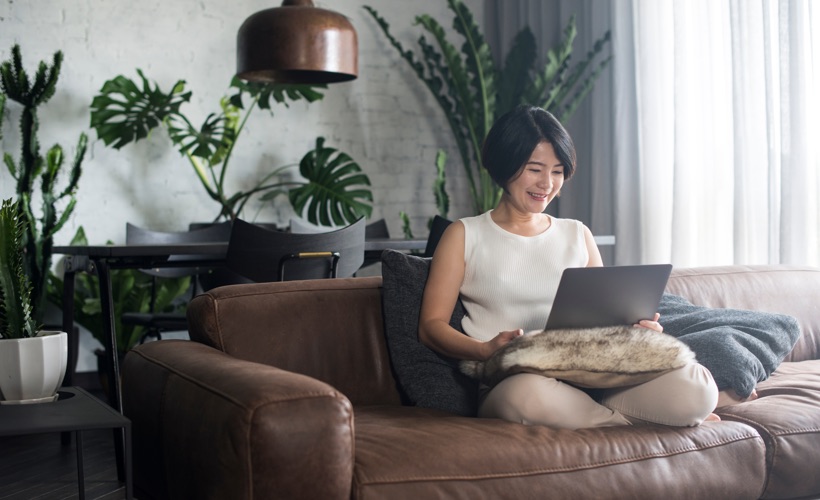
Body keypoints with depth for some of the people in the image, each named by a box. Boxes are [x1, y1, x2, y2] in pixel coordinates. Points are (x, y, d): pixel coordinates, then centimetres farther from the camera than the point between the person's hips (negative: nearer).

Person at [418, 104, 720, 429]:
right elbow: (431, 326, 5)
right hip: (507, 384, -1)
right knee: (529, 392, -40)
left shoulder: (578, 235, 23)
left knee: (697, 389, -26)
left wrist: (634, 328, -3)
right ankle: (634, 419, -14)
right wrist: (485, 350, -15)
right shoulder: (465, 236, 12)